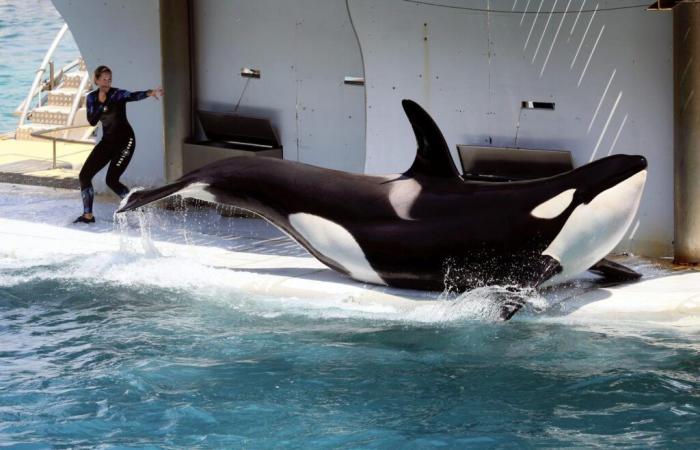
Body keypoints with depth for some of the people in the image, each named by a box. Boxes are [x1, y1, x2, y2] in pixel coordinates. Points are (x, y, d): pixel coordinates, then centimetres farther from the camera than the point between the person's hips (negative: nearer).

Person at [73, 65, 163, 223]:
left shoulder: (117, 94, -15)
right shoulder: (92, 97, 2)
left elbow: (134, 96, -35)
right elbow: (92, 121, -6)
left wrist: (150, 93, -55)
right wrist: (100, 104, -19)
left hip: (125, 140, -6)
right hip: (107, 141, 6)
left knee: (111, 180, -17)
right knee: (84, 175, 1)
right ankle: (88, 215, 14)